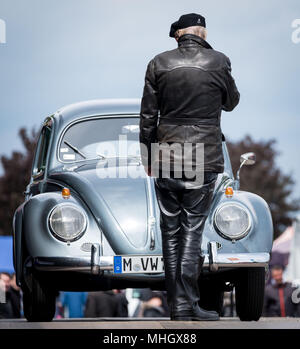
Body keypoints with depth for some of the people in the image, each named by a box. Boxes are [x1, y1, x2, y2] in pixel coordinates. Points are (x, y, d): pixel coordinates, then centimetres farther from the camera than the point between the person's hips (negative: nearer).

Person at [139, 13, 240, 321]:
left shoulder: (158, 64, 0)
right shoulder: (218, 62, -5)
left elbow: (147, 116, 3)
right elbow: (231, 102, 13)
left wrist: (147, 157, 13)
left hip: (165, 159, 2)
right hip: (203, 160, -2)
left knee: (170, 231, 9)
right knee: (192, 231, 1)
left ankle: (176, 305, 10)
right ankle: (187, 305, -4)